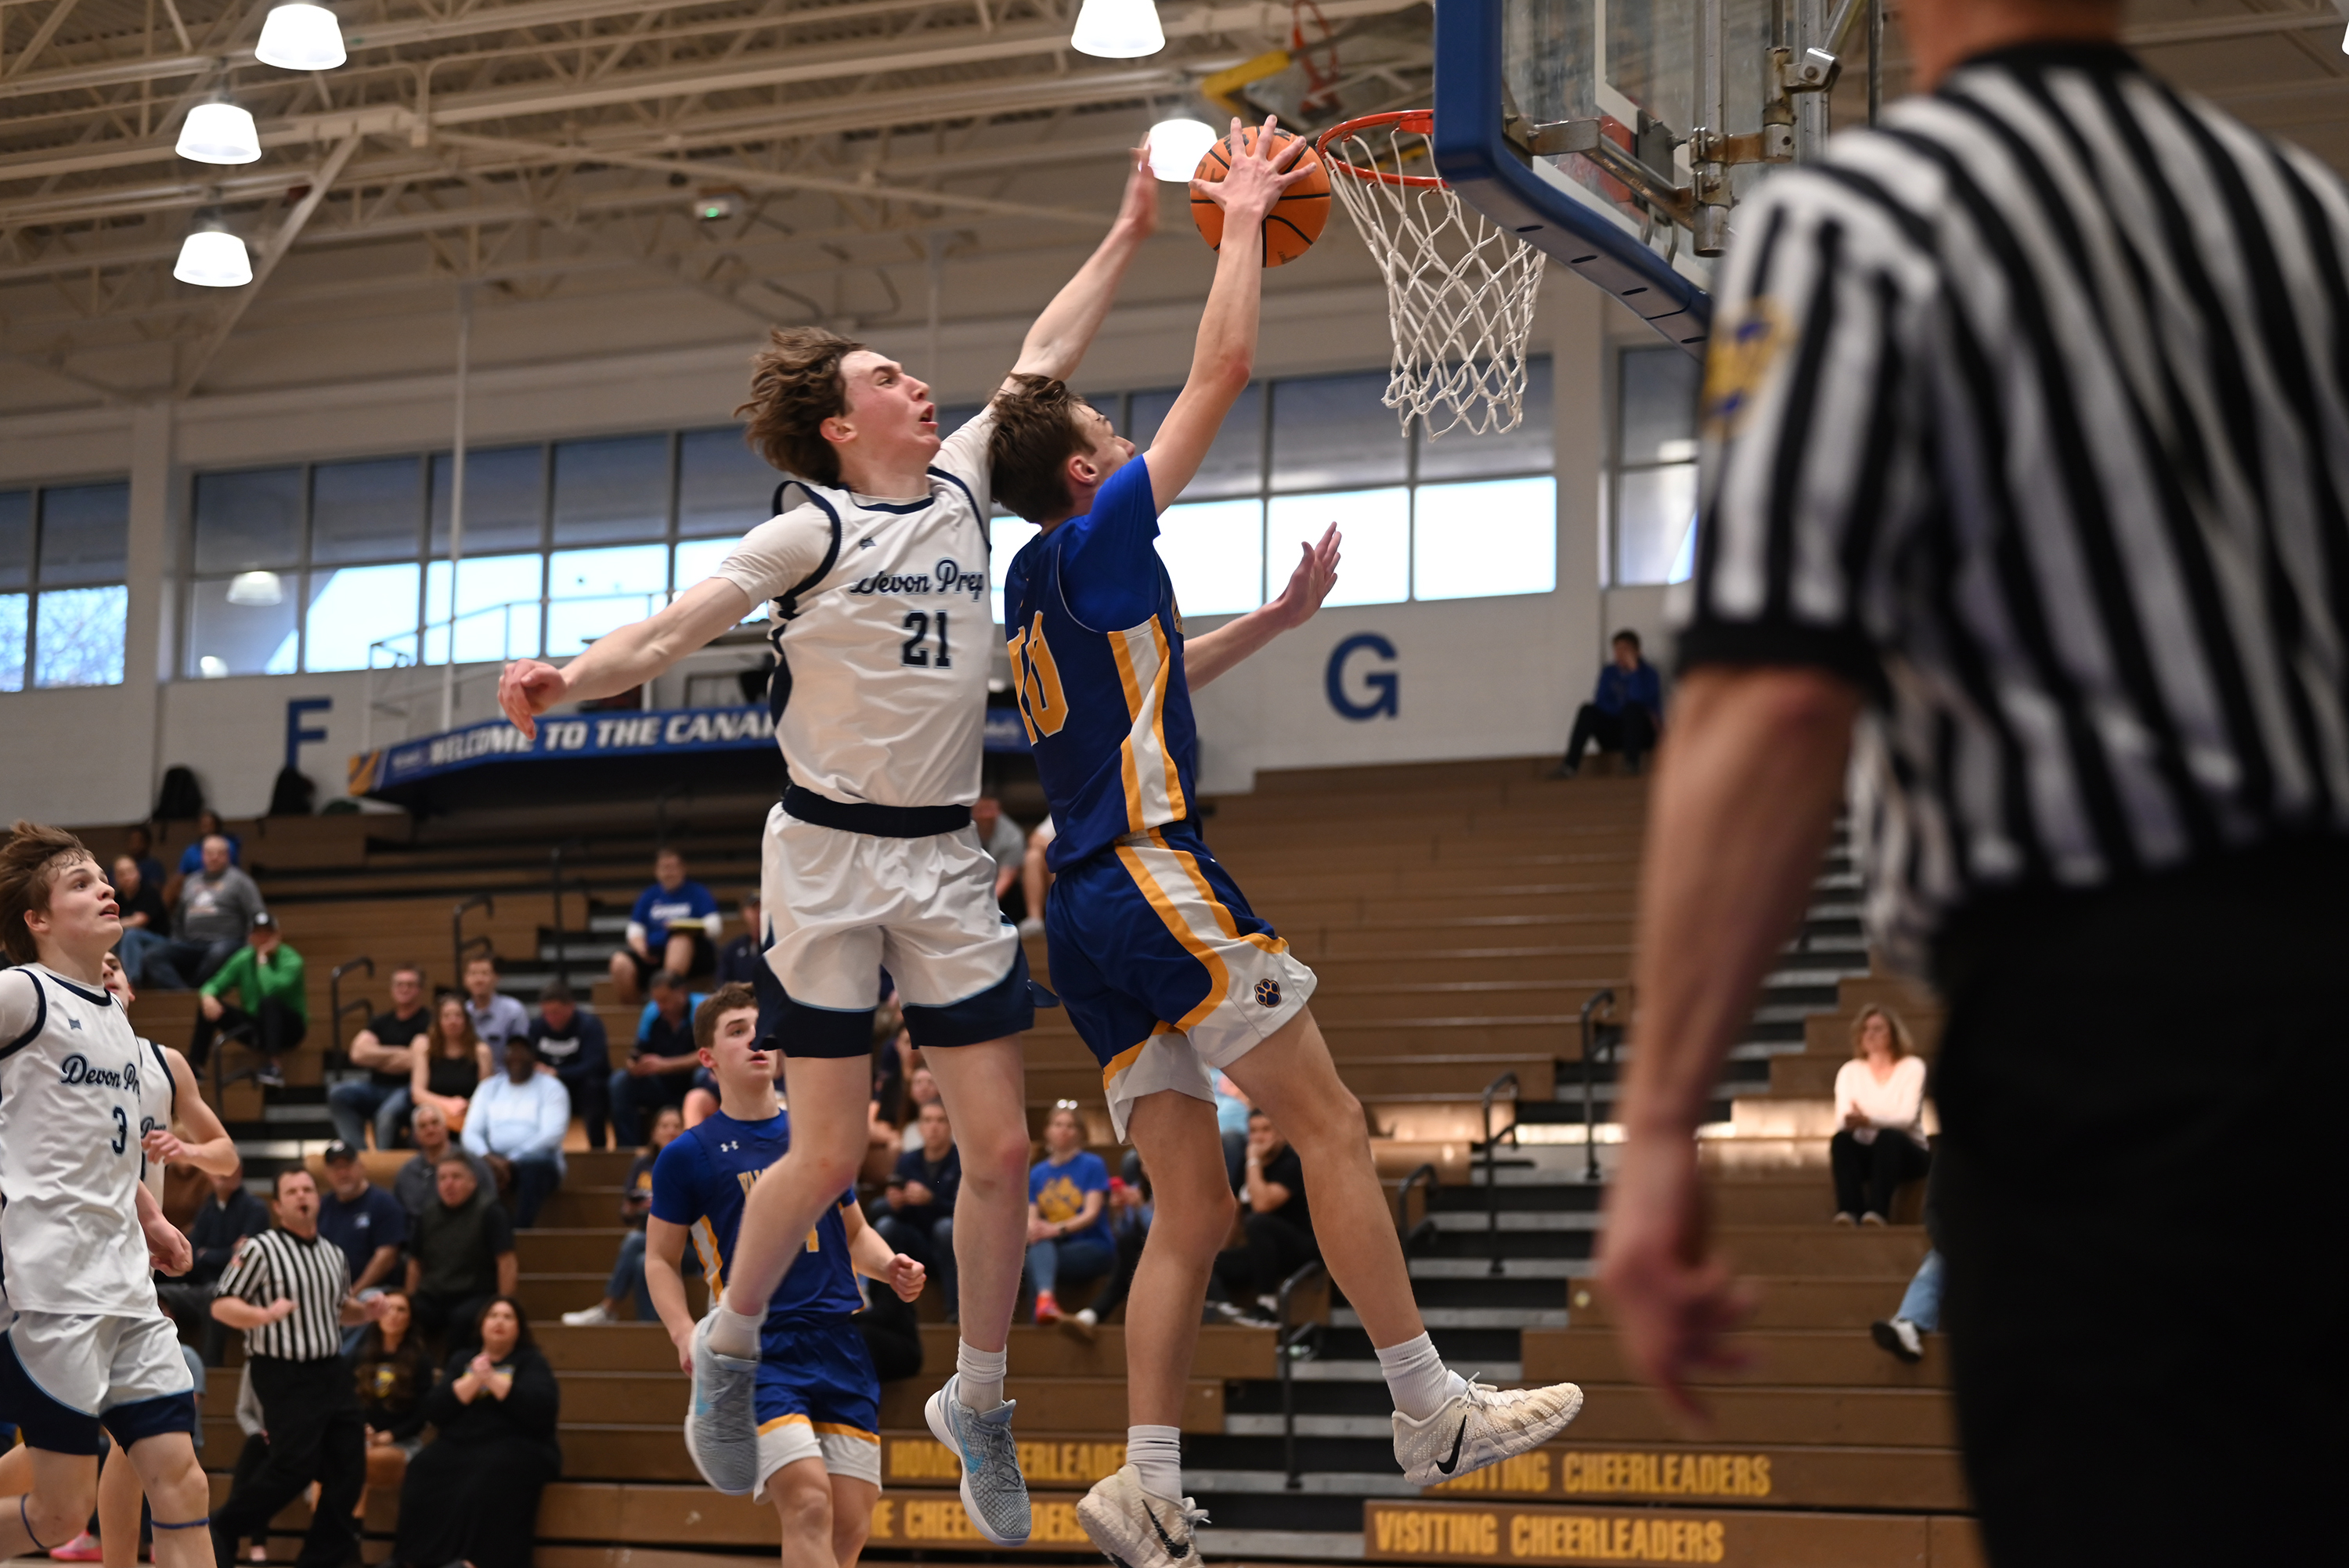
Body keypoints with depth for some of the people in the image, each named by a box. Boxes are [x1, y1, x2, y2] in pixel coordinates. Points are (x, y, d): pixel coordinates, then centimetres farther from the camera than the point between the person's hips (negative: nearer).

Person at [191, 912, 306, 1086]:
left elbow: (272, 988, -33)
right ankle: (195, 1065, -9)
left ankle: (274, 1066, -41)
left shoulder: (290, 959, -15)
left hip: (288, 1027, -5)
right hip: (256, 1028, 5)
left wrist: (263, 958, -22)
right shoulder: (243, 959, 1)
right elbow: (215, 985, 0)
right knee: (208, 1006, -12)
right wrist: (207, 996, -23)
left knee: (270, 1002, -37)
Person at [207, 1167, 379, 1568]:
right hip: (285, 1377, -7)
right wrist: (264, 1316, -26)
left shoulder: (334, 1255, 14)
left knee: (348, 1468, 3)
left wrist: (364, 1311, 7)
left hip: (331, 1372, 7)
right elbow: (221, 1306, -9)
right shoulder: (261, 1250, -7)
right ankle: (223, 1531, 4)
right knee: (294, 1467, -14)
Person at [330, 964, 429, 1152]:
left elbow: (412, 1062, -11)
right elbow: (358, 1053, 3)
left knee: (389, 1112, -38)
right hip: (377, 1087, 6)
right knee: (338, 1094, -21)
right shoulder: (381, 1022, 18)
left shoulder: (427, 1022, -1)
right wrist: (397, 1053, -4)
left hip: (408, 1089, -6)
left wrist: (376, 1057, 3)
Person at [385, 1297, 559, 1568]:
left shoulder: (531, 1363, 11)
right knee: (421, 1472, -25)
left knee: (486, 1480, -35)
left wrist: (492, 1379, -11)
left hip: (515, 1446, -3)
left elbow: (543, 1408, -10)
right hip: (459, 1445, 3)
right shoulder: (461, 1361, 19)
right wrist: (473, 1381, -8)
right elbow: (433, 1412, 5)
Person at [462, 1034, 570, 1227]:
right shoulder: (489, 1087, 18)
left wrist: (512, 1161, -20)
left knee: (535, 1166, -40)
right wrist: (488, 1157, -15)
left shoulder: (551, 1088, 6)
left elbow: (552, 1135, -8)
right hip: (495, 1161, 3)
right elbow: (470, 1133, 8)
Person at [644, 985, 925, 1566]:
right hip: (757, 1350, -4)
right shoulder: (688, 1155, 4)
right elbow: (661, 1260, 8)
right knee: (809, 1502, -22)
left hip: (842, 1345, 4)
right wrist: (685, 1333, -9)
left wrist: (891, 1268, 5)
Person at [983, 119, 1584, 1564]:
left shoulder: (1038, 595, 21)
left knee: (1196, 1211, 4)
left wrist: (1278, 618, 39)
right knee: (1332, 1126, -5)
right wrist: (1244, 220, 7)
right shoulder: (1095, 541, -3)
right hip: (1155, 878, -9)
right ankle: (1432, 1412, -5)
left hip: (1092, 910, 9)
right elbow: (1224, 374, -3)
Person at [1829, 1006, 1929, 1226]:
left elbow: (1908, 1117, -16)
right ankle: (1848, 1211, -47)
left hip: (1907, 1153, -2)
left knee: (1888, 1137, -36)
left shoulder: (1912, 1067, -2)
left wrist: (1868, 1120, -34)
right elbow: (1842, 1120, -5)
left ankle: (1877, 1212, -49)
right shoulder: (1849, 1071, 6)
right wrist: (1849, 1123, -31)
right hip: (1865, 1153, 2)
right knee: (1842, 1140, -30)